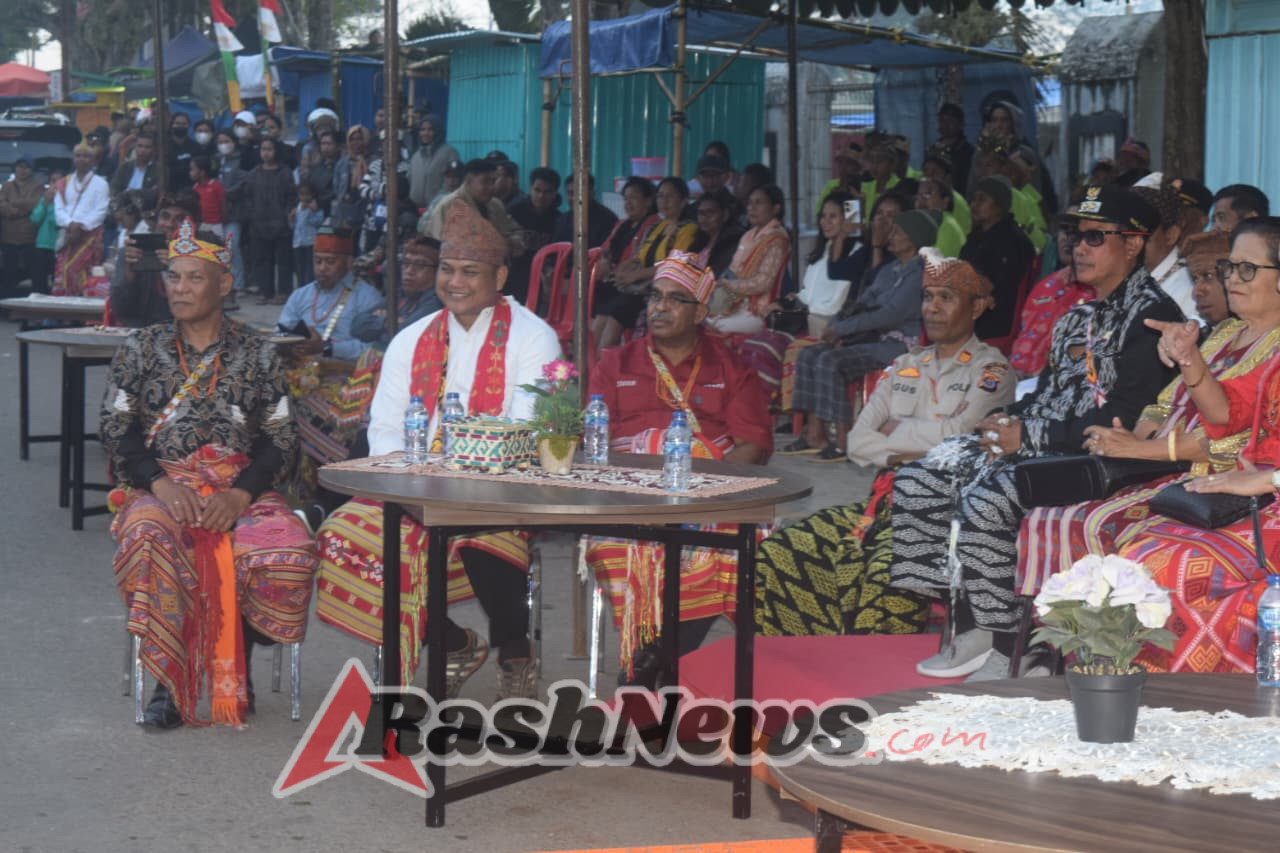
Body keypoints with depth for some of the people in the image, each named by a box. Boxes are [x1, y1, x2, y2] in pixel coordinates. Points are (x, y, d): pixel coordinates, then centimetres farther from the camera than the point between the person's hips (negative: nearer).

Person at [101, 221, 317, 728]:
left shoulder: (258, 355, 11)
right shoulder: (140, 350, 12)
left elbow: (280, 439, 5)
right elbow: (117, 432, 5)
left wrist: (240, 495, -14)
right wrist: (161, 484, -14)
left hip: (240, 491, 0)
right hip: (160, 486, 0)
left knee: (291, 552, -32)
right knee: (148, 536, -37)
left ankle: (237, 663, -6)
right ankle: (169, 681, -22)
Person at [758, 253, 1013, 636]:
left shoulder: (991, 369, 5)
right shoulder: (904, 366, 22)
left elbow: (959, 433, -13)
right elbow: (858, 442, 12)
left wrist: (896, 430, 3)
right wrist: (913, 452, -4)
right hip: (884, 499, 6)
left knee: (887, 573, -38)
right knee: (773, 555, -14)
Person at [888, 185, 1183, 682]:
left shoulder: (1151, 315, -9)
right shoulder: (1082, 316, 21)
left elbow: (1124, 421, -18)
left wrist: (1029, 436, -17)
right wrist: (1009, 421, 2)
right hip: (1038, 443, 10)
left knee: (984, 502, -31)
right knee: (917, 481, -3)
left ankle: (1004, 652, -17)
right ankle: (968, 631, -1)